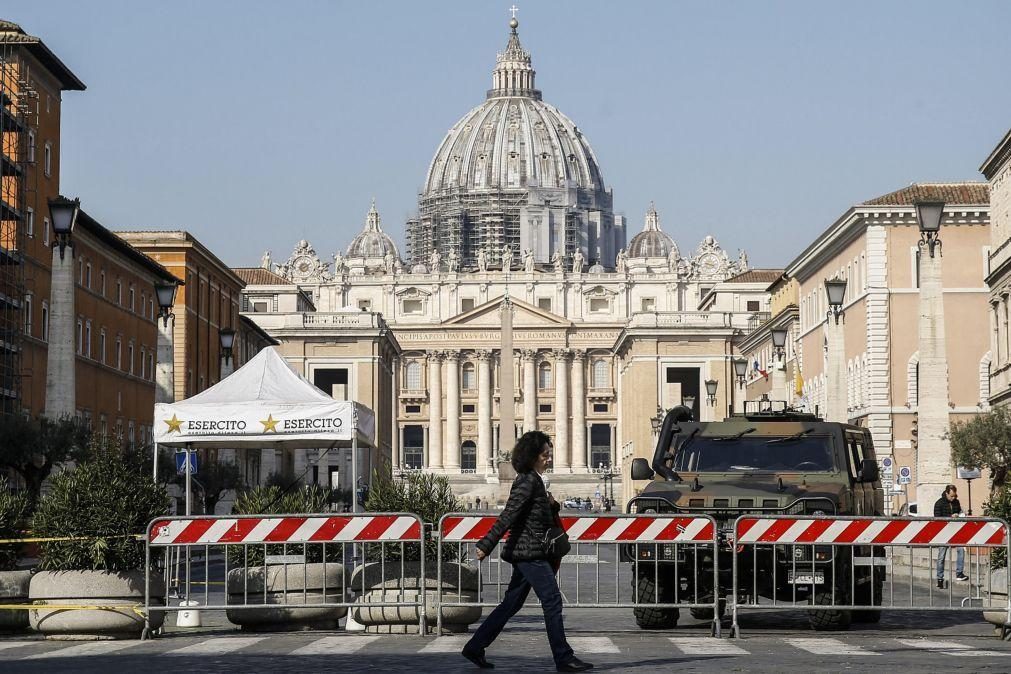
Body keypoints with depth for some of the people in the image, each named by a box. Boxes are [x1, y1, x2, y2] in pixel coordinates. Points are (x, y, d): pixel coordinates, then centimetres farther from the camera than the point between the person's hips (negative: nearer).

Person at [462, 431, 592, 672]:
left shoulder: (533, 480, 17)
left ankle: (475, 648, 15)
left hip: (525, 553, 10)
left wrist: (551, 505, 5)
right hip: (531, 553, -10)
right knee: (552, 601, -7)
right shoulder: (528, 481, -14)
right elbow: (508, 515, -19)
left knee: (511, 604, 12)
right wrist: (487, 545, -22)